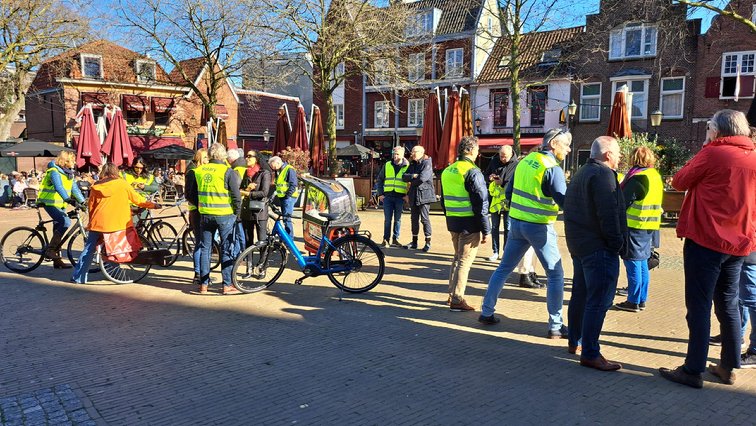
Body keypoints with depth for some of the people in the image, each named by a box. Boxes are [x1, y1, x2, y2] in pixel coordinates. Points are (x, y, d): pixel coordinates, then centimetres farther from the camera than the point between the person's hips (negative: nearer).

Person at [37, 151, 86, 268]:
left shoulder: (69, 173, 10)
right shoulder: (54, 172, -16)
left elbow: (74, 188, 7)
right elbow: (59, 188, -31)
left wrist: (83, 201, -4)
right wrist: (69, 200, -43)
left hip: (61, 204, 9)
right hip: (50, 203, -9)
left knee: (59, 228, 9)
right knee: (65, 222, -27)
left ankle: (57, 260, 15)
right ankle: (50, 249, -18)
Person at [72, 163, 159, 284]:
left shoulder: (96, 187, 7)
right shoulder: (122, 184, 0)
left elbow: (91, 207, 12)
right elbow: (138, 199, 4)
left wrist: (92, 221, 24)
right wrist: (153, 205, 17)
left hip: (98, 223, 2)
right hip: (118, 223, -2)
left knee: (89, 250, 11)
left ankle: (78, 277, 12)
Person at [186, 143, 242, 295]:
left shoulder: (199, 170, 5)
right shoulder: (228, 172, -10)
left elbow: (190, 195, 10)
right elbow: (236, 196, -13)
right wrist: (236, 212, 2)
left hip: (205, 215, 4)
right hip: (225, 215, -4)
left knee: (205, 248, 13)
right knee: (227, 249, 4)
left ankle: (203, 284, 16)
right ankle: (227, 285, 8)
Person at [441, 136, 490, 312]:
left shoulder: (447, 171, 11)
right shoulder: (473, 172, -14)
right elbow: (481, 203, -16)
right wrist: (486, 230, -12)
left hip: (452, 222, 8)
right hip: (469, 224, -8)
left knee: (457, 257, 20)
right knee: (464, 260, -1)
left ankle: (452, 294, 26)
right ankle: (457, 300, 2)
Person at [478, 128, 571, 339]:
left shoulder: (525, 161, 6)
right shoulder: (552, 169, -14)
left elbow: (509, 192, 12)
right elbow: (565, 202, -19)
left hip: (516, 222, 7)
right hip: (540, 227, -7)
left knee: (503, 268, 16)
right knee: (555, 275, 4)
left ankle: (487, 312, 22)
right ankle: (555, 326, 8)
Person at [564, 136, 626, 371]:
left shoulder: (581, 173, 17)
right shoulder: (603, 174, -14)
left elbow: (570, 208, 20)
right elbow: (608, 213, -23)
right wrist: (616, 242, -15)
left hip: (579, 244, 11)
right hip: (599, 247, -11)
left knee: (580, 295, 19)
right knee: (598, 301, -7)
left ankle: (574, 341, 30)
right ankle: (590, 353, -4)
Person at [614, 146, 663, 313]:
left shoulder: (638, 178, -17)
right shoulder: (656, 176, 10)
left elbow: (623, 202, -15)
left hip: (635, 226, -8)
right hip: (650, 226, 8)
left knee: (633, 263, -1)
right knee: (642, 262, 14)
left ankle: (633, 302, 5)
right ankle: (642, 300, 21)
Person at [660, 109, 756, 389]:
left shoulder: (713, 153, -11)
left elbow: (679, 182, -2)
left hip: (705, 241, -6)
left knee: (699, 306, -2)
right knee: (728, 305, 16)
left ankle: (693, 370, 2)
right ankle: (729, 366, 23)